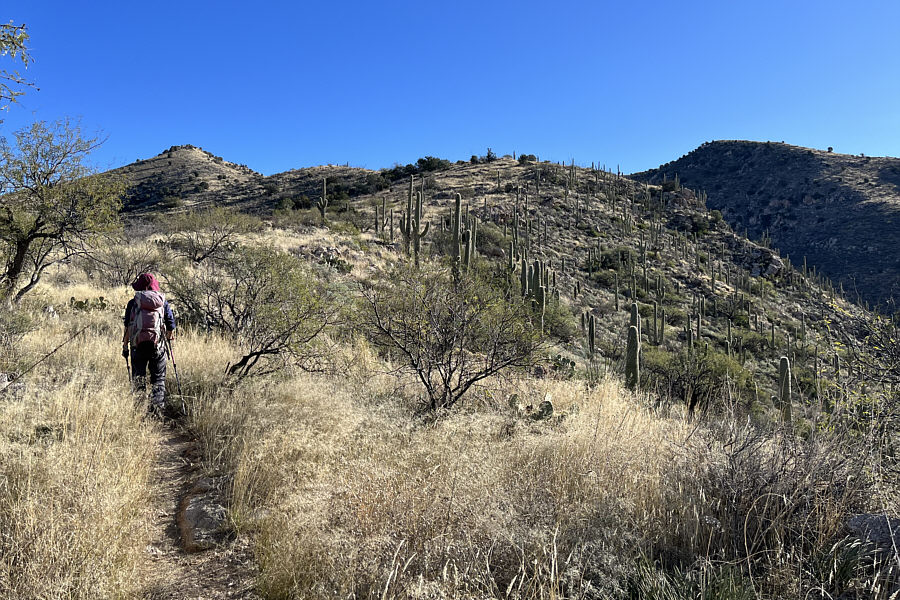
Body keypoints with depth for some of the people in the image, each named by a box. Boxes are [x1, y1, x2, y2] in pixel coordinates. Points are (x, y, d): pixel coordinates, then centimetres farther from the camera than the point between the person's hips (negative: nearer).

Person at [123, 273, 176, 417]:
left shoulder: (133, 303, 4)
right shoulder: (163, 302, 7)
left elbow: (127, 328, 1)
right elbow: (171, 327, 7)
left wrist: (125, 346, 8)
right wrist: (170, 337, 26)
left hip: (138, 345, 0)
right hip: (158, 346, 0)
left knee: (138, 378, 10)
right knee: (158, 379, 8)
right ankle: (158, 409, 3)